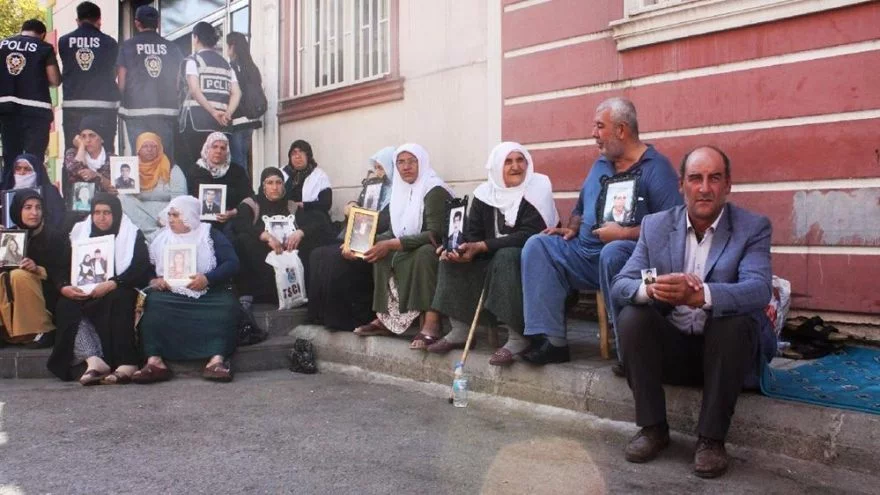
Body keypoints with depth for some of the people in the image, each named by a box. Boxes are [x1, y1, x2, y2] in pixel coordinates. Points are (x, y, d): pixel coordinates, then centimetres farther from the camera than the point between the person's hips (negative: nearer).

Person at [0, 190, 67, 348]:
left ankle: (43, 331, -24)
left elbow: (63, 274, -13)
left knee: (19, 275, -30)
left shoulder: (53, 235, -11)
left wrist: (38, 270, -28)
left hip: (47, 293, -5)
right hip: (16, 297, 5)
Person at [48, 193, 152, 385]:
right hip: (83, 293, 3)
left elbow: (142, 270, -7)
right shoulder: (79, 232, 17)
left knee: (117, 300, -36)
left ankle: (127, 363, -41)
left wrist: (112, 284, -22)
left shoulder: (132, 234, 6)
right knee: (66, 306, -27)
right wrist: (65, 287, -13)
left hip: (118, 292, -3)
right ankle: (93, 361, -41)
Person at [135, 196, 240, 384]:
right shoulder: (161, 239, 19)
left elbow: (232, 263, -4)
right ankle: (154, 361, -35)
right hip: (171, 294, 2)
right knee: (153, 304, -29)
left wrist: (208, 278, -18)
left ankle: (217, 360, -41)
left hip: (209, 294, -2)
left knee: (226, 306, -32)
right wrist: (154, 280, -11)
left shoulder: (210, 235, 9)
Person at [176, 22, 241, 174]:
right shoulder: (226, 64, 19)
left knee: (188, 165, -4)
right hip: (222, 124, 5)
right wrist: (227, 114, -5)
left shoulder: (192, 60, 3)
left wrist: (213, 111, -13)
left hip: (196, 121, -5)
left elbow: (194, 90, -12)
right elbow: (236, 93, 6)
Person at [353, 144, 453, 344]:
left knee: (423, 253, -37)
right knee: (379, 252, -10)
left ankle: (432, 323, -42)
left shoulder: (435, 191, -15)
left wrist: (392, 244, -29)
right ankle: (385, 318, -12)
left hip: (434, 251, -8)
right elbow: (396, 231, 9)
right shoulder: (401, 190, 10)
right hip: (409, 252, 8)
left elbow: (436, 234, -25)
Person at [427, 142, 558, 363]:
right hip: (493, 258, 6)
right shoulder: (485, 193, 4)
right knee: (452, 259, -11)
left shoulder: (537, 188, -11)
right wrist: (464, 249, -24)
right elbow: (473, 233, 1)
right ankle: (460, 331, -6)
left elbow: (528, 235, -21)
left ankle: (518, 337, -30)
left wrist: (481, 247, -26)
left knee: (506, 257, -35)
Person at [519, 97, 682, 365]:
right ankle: (553, 341, -19)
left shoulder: (656, 167, -5)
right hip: (585, 253, 8)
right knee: (538, 246, -11)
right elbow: (580, 209, 30)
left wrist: (625, 233, -20)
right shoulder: (600, 165, 19)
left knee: (613, 253, -40)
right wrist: (572, 229, 8)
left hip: (626, 251, -7)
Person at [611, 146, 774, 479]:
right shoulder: (655, 226, 2)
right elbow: (620, 286, -7)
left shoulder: (753, 227, -6)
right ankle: (652, 427, -8)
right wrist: (651, 289, -32)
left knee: (735, 322, -32)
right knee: (631, 317, -23)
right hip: (670, 345, 2)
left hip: (724, 346, -2)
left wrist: (700, 295, -44)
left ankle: (712, 437, -16)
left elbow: (759, 290, -24)